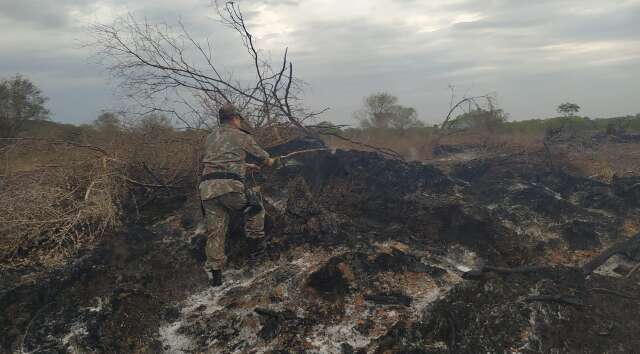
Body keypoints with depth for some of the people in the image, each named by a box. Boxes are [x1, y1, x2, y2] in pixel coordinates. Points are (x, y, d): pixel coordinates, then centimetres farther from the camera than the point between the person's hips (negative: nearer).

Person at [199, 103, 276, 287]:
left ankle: (214, 273, 10)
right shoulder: (242, 137, 9)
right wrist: (272, 161, 45)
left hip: (207, 187, 5)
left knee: (214, 232, 9)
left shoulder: (210, 138, 24)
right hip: (230, 186, -5)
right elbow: (264, 159, 21)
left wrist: (246, 166, 49)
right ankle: (257, 241, 18)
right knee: (255, 208, 22)